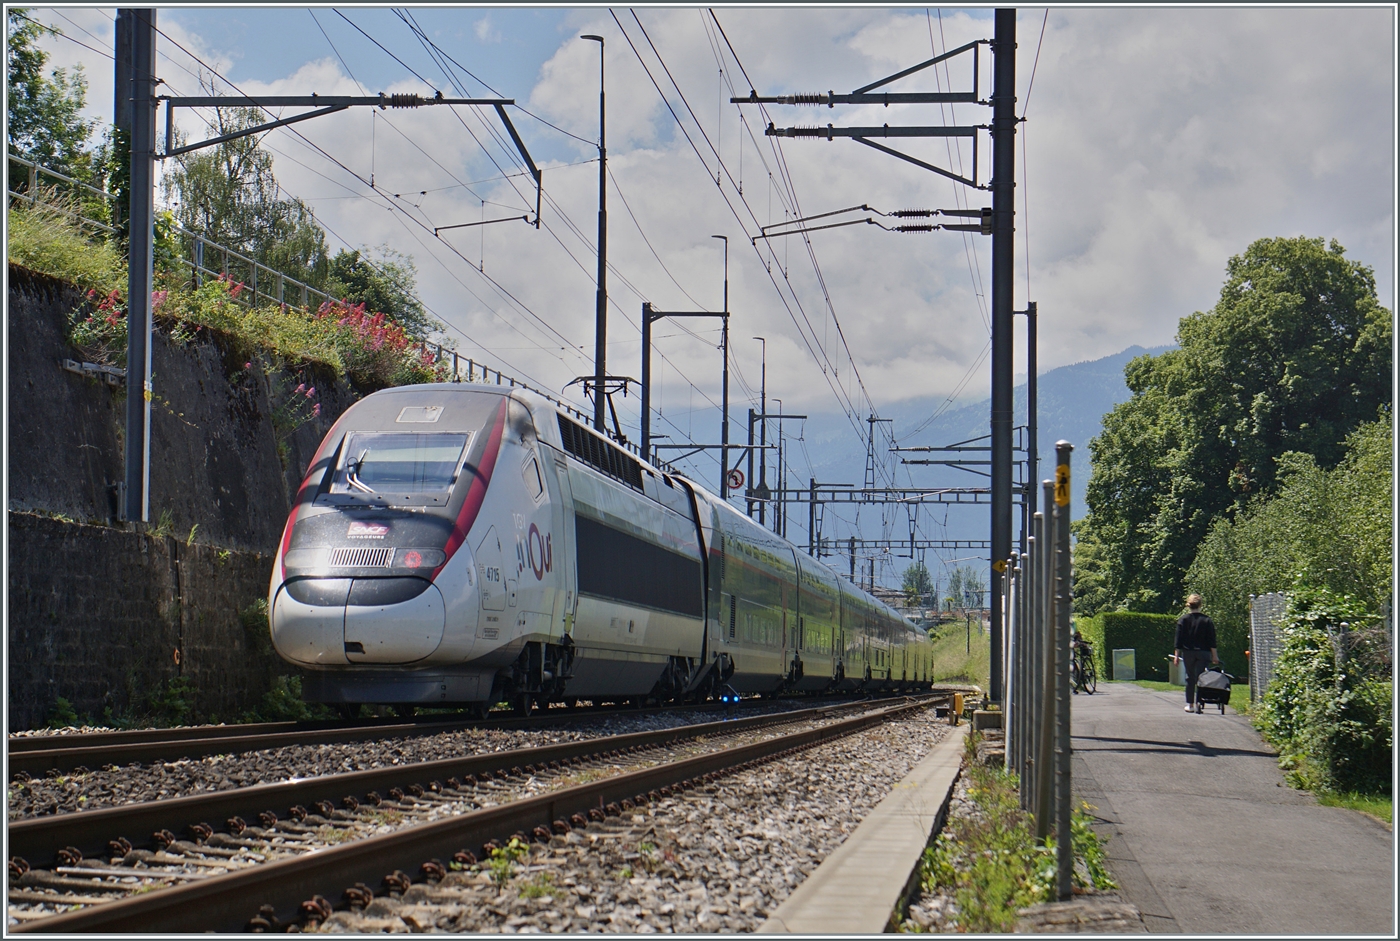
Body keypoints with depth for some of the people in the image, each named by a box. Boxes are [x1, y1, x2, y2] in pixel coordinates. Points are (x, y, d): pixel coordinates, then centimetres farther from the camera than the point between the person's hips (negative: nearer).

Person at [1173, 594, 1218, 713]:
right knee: (1200, 678, 2)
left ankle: (1190, 704, 10)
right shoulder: (1207, 620, -1)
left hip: (1188, 653, 0)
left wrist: (1177, 655, 2)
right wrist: (1214, 656, 3)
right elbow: (1212, 640, -1)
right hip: (1203, 653, 0)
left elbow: (1179, 640, -2)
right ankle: (1199, 703, -7)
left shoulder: (1183, 620, -2)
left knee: (1190, 678, 9)